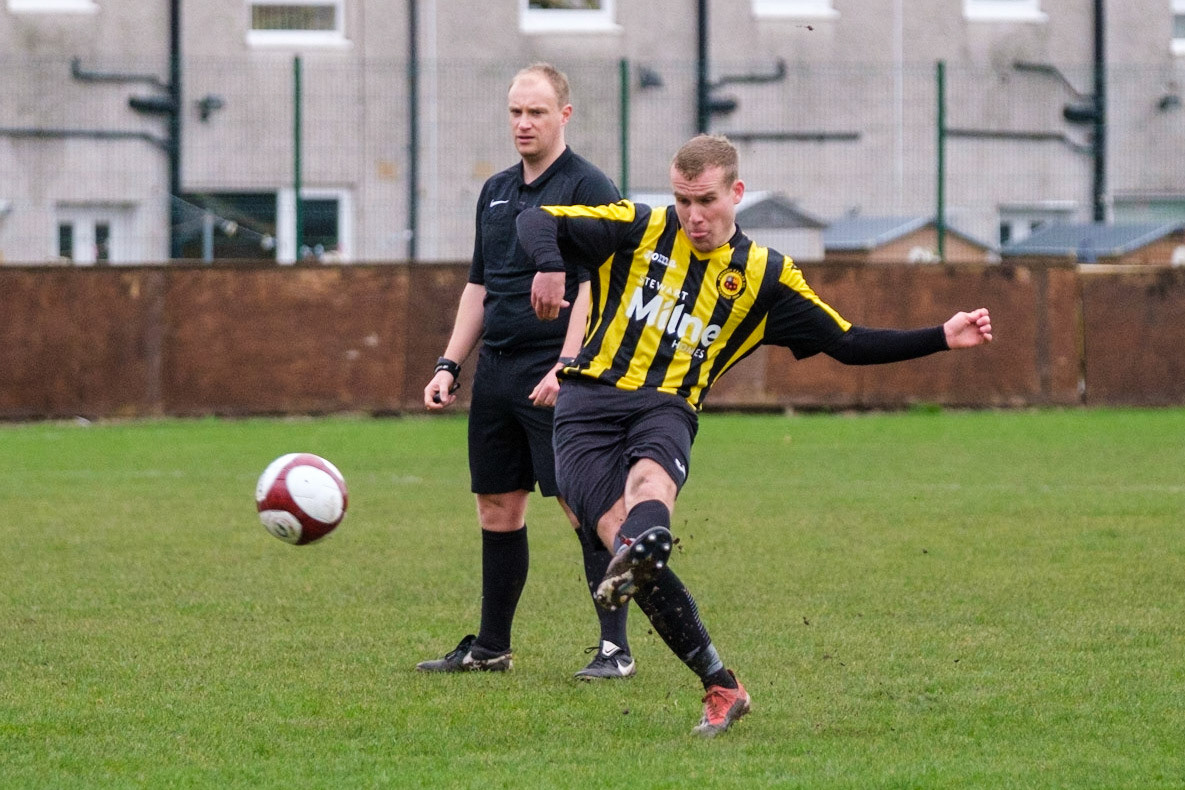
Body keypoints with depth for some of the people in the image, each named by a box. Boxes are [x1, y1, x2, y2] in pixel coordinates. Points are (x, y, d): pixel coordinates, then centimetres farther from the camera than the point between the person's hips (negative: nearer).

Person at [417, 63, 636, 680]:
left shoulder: (587, 188, -6)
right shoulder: (496, 191, 17)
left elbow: (593, 287, -13)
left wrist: (565, 368, -21)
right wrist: (449, 365, 14)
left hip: (557, 378, -7)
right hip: (495, 372, 7)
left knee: (585, 506, -10)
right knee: (497, 509, 11)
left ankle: (615, 647, -7)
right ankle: (490, 647, 18)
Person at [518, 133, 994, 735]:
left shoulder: (765, 277, 13)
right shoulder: (640, 229, 11)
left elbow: (849, 344, 17)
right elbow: (538, 220, 8)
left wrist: (943, 338, 7)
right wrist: (550, 266, -15)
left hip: (666, 409, 1)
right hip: (588, 401, -1)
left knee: (650, 478, -35)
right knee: (618, 528, -20)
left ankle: (637, 559, -70)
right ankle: (720, 686, -15)